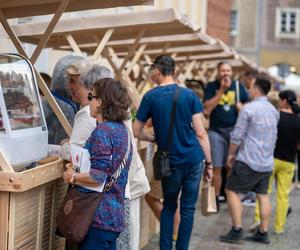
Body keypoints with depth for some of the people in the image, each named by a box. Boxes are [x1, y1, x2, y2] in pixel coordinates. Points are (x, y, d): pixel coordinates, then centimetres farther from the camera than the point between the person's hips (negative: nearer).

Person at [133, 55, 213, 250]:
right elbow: (200, 133, -4)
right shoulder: (189, 95, -2)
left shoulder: (150, 97, -2)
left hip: (170, 162, 0)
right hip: (194, 159, 0)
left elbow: (136, 132, 2)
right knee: (188, 208, 9)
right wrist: (209, 163, 2)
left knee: (169, 206, 18)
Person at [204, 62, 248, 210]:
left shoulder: (238, 86, 7)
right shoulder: (211, 87, 2)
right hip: (216, 131, -1)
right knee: (216, 167, 0)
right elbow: (207, 109, -10)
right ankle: (216, 198, 10)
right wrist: (221, 90, -12)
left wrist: (241, 107, -10)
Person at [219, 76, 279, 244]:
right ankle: (263, 233, 13)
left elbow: (237, 135, -12)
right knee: (263, 195, 11)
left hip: (249, 160, -7)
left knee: (232, 191, 2)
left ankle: (237, 230, -2)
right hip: (267, 162, 7)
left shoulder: (249, 108, -13)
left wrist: (231, 153, 1)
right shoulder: (274, 110, 11)